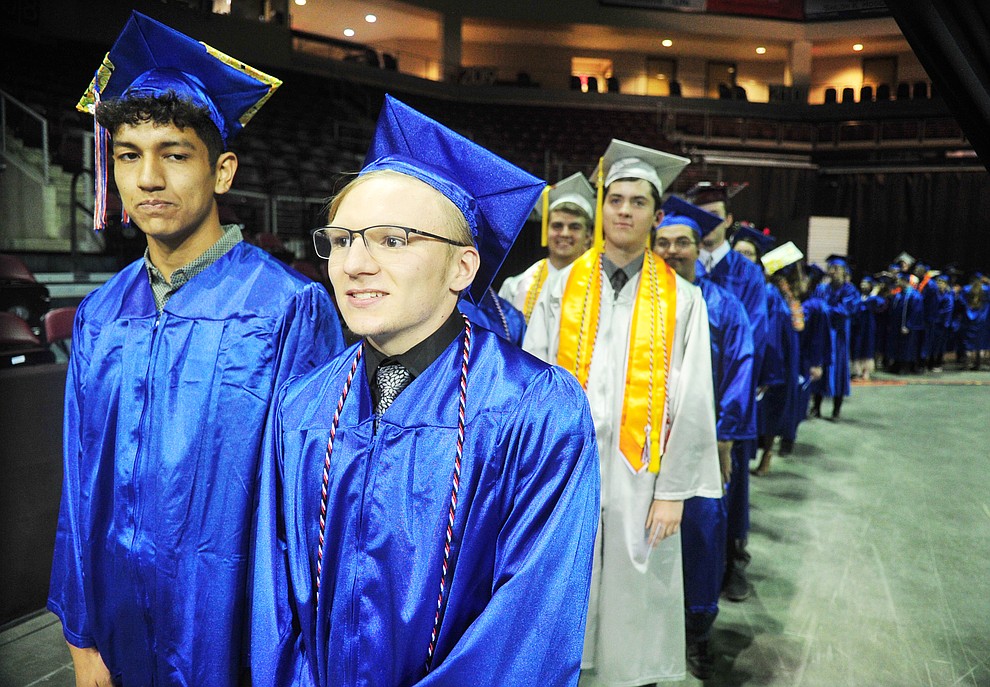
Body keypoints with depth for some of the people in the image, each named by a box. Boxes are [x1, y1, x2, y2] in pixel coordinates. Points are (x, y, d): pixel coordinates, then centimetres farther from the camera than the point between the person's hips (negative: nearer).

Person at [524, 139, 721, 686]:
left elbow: (692, 400, -2)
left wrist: (673, 490, -7)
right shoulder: (562, 288, 3)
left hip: (638, 478, -1)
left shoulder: (681, 299, 1)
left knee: (634, 605, 11)